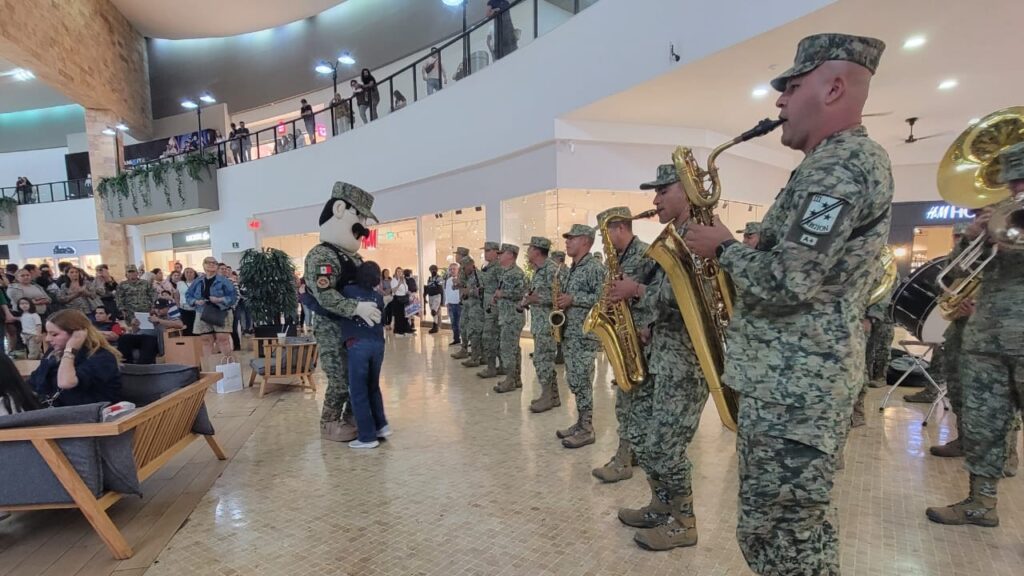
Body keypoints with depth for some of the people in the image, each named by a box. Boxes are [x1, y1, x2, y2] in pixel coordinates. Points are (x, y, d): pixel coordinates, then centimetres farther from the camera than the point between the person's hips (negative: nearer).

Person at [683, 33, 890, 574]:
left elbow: (784, 283, -25)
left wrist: (723, 247, -10)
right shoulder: (845, 161, 18)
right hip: (804, 375, 11)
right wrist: (735, 248, 11)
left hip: (793, 382, -11)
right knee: (801, 526, 23)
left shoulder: (840, 164, -16)